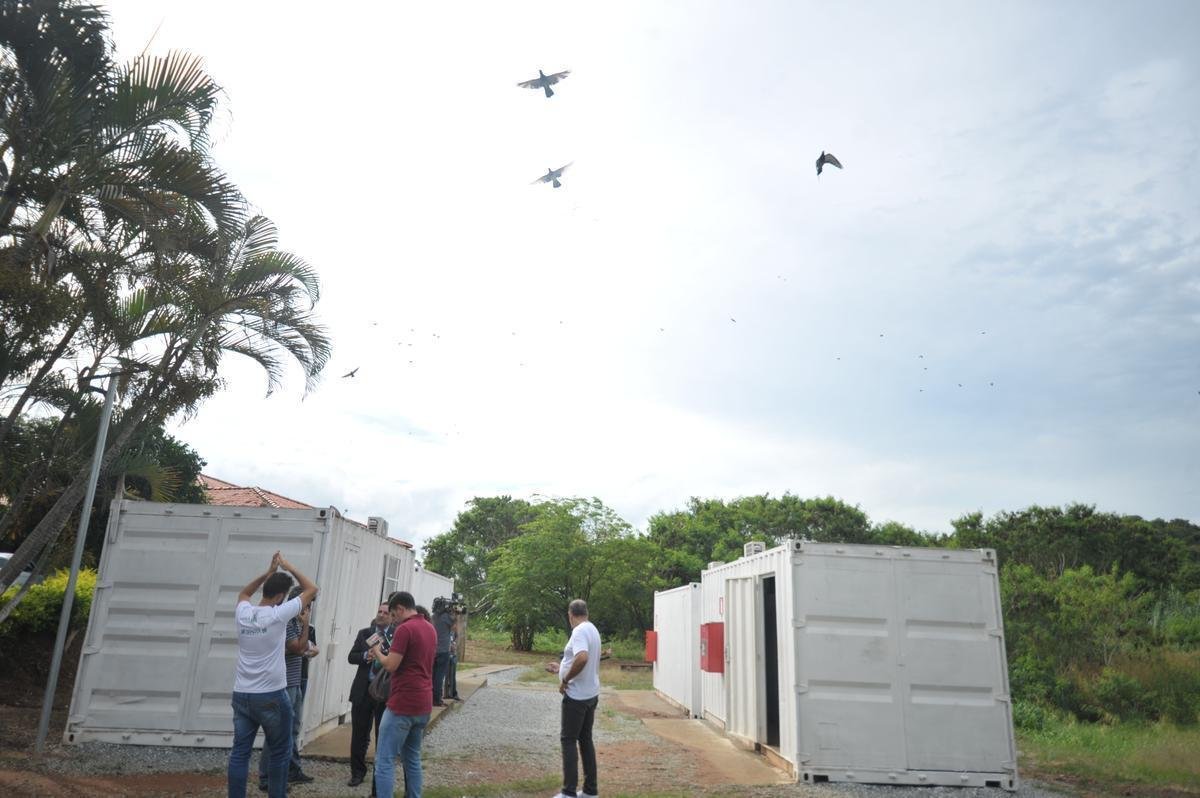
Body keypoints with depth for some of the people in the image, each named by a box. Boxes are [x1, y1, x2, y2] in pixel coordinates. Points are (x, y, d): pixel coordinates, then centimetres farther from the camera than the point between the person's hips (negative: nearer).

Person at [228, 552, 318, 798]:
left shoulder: (242, 612, 1)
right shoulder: (278, 614, -13)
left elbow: (244, 593, 26)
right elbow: (312, 589, -4)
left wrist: (269, 572, 19)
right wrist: (289, 567, 4)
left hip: (241, 695, 6)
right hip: (272, 696, -5)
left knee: (240, 752, 6)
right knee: (280, 752, 7)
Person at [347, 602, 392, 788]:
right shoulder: (364, 633, 7)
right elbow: (351, 657, 4)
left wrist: (382, 654, -25)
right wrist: (366, 655, -15)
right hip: (363, 689, 3)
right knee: (359, 734, 11)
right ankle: (357, 772, 27)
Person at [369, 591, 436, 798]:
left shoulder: (405, 629, -14)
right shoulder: (430, 628, 13)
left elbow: (391, 665, -17)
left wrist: (377, 652, 0)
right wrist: (390, 653, 22)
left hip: (402, 705, -9)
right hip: (423, 704, 9)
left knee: (384, 761, -4)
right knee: (413, 758, 17)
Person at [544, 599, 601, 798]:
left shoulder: (579, 631, -18)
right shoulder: (592, 630, 11)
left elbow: (582, 658, -36)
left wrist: (565, 680, -23)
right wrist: (560, 668, 29)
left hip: (576, 696, -9)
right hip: (591, 694, 9)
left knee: (569, 740, 0)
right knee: (585, 739, 14)